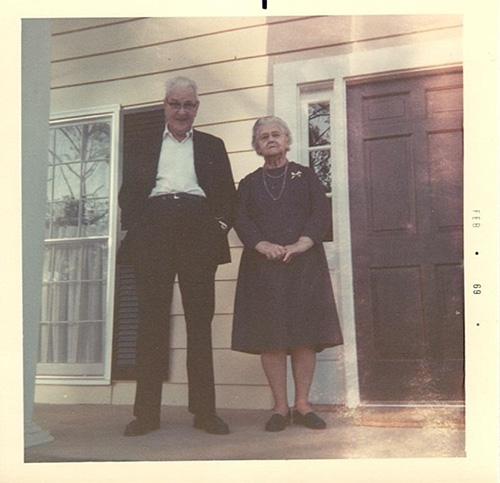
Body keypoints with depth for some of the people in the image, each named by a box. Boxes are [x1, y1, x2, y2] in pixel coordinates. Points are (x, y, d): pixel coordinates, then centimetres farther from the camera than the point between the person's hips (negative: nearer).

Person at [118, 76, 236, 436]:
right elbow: (128, 193, 14)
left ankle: (205, 410, 4)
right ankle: (147, 412, 2)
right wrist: (135, 228, -2)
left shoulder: (212, 146, 19)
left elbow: (228, 194, 13)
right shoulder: (146, 146, 20)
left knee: (200, 321, 0)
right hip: (154, 234, 0)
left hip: (198, 234, 0)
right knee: (152, 321, -2)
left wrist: (220, 225, -3)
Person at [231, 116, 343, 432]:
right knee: (269, 336, -3)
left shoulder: (306, 176, 16)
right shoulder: (249, 183, 18)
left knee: (304, 334, -3)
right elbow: (241, 219, 2)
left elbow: (322, 213, 1)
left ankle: (302, 405, 5)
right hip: (263, 264, 1)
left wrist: (300, 244, -15)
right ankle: (280, 407, 4)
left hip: (304, 262, 0)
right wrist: (264, 246, -16)